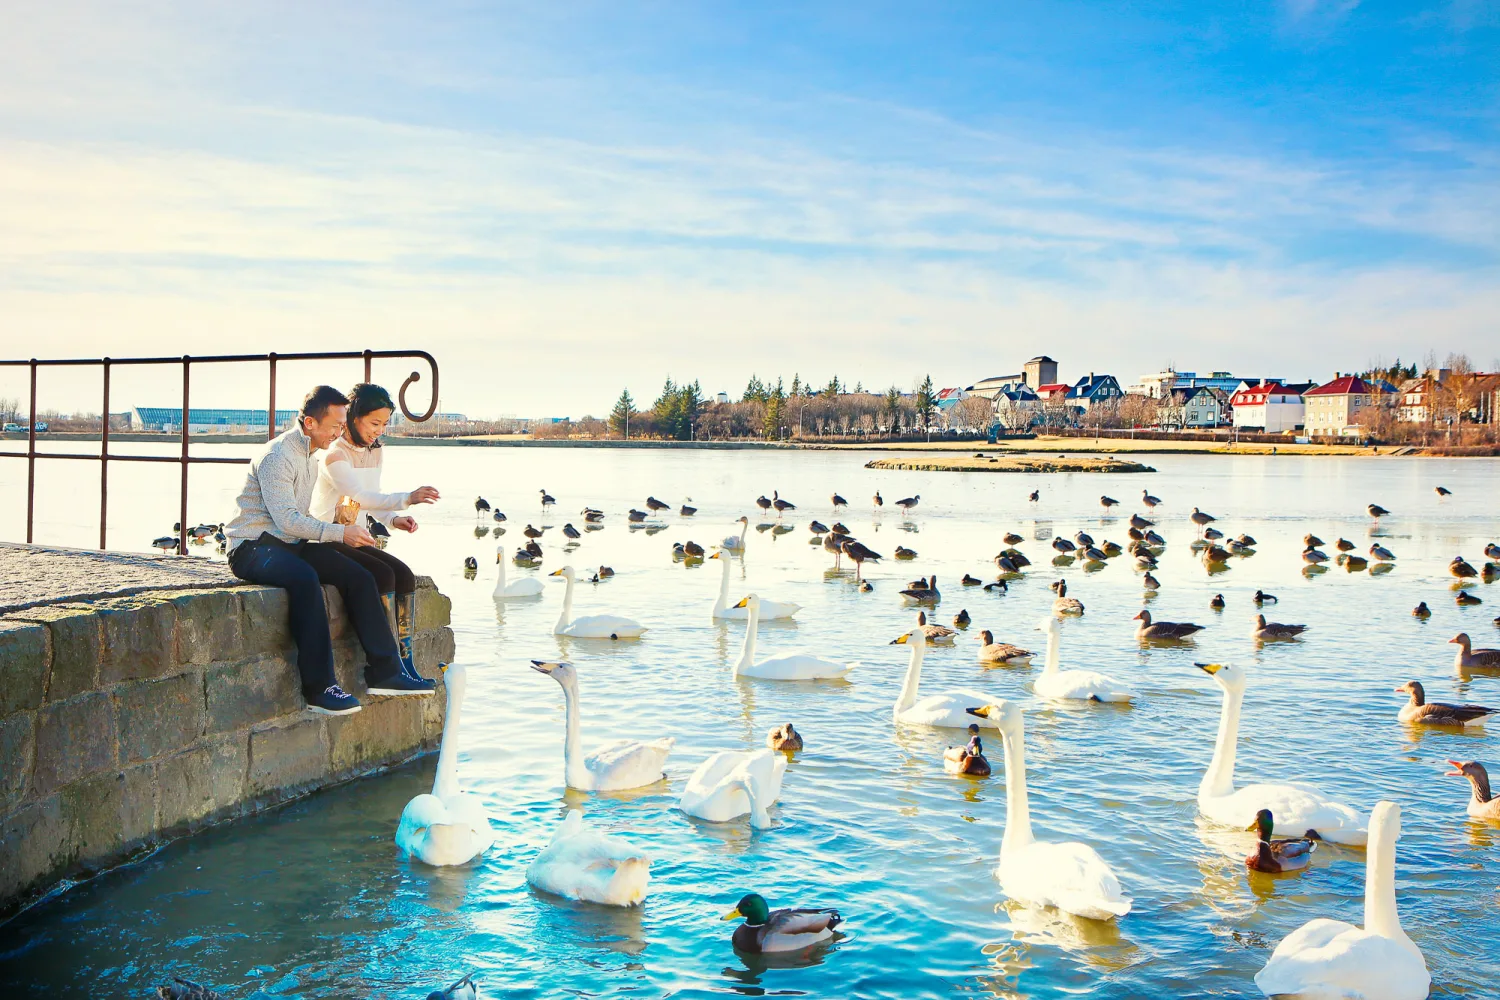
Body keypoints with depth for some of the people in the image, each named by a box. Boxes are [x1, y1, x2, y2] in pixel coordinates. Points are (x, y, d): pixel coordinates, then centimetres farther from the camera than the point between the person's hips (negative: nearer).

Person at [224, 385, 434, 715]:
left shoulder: (312, 456, 15)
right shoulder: (277, 456, -14)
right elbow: (286, 519, -23)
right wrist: (339, 532, -26)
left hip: (290, 544, 9)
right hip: (252, 548, -9)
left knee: (358, 576, -12)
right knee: (305, 578, -38)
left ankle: (384, 672, -11)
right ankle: (319, 688, -39)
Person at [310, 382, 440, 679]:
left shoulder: (375, 452, 11)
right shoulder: (334, 455, -15)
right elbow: (360, 496, -30)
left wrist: (394, 519, -7)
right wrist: (406, 499, -43)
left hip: (354, 539, 8)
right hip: (327, 543, -8)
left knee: (404, 575, -15)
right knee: (383, 575, -27)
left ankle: (405, 661, -16)